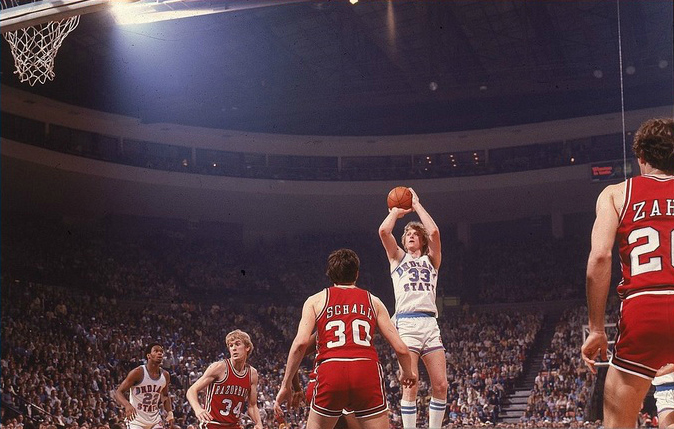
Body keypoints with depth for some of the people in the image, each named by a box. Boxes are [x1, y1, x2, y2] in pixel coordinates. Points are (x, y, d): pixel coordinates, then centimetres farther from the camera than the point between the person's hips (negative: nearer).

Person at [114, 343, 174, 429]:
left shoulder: (165, 375, 1)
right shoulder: (137, 372, -17)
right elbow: (118, 392, -16)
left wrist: (170, 413, 2)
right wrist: (127, 405, -36)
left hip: (155, 419, 5)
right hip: (136, 419, -5)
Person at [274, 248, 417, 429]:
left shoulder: (316, 300, 17)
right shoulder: (373, 301, 20)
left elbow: (301, 343, 1)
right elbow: (400, 348, 13)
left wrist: (286, 385, 6)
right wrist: (407, 373, 33)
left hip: (330, 373, 0)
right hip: (368, 372, 0)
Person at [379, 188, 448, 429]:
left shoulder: (431, 260, 21)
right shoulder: (398, 257, 18)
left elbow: (434, 232, 3)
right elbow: (383, 231, 1)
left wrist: (416, 205, 12)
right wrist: (396, 212, 17)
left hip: (430, 324, 2)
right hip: (406, 324, -2)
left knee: (441, 385, -4)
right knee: (410, 386, -10)